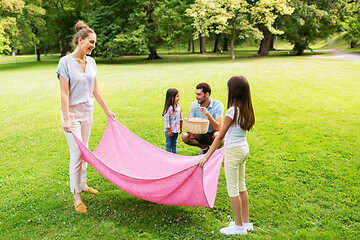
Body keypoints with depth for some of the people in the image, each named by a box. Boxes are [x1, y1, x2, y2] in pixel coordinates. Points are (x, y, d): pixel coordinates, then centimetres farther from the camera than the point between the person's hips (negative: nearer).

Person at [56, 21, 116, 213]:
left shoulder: (91, 62, 6)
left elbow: (96, 90, 11)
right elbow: (64, 94, -14)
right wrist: (66, 119, -19)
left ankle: (82, 184, 31)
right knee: (77, 153, -6)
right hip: (72, 112, -6)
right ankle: (76, 196, 5)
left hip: (88, 112, 6)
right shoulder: (66, 62, -12)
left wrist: (107, 111, 14)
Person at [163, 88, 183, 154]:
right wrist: (168, 131, -15)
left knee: (174, 143, 19)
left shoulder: (178, 107, -1)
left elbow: (180, 118, 11)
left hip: (176, 130, 6)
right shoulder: (168, 109, -22)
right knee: (169, 144, 7)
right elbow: (166, 121, -19)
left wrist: (180, 127, 15)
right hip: (170, 130, -6)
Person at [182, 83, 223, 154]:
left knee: (217, 135, -37)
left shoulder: (218, 105, -17)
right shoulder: (194, 105, -6)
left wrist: (208, 114, -39)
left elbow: (218, 128, -24)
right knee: (185, 136, -22)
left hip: (213, 133, -3)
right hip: (201, 134, 4)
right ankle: (205, 148, 2)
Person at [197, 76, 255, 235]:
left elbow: (220, 135, -18)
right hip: (244, 148, 9)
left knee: (233, 189, 3)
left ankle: (239, 227, 14)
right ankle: (246, 222, 28)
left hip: (233, 151, -9)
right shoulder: (246, 110, 4)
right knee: (241, 187, 18)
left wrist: (207, 156, -13)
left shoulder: (233, 110, -20)